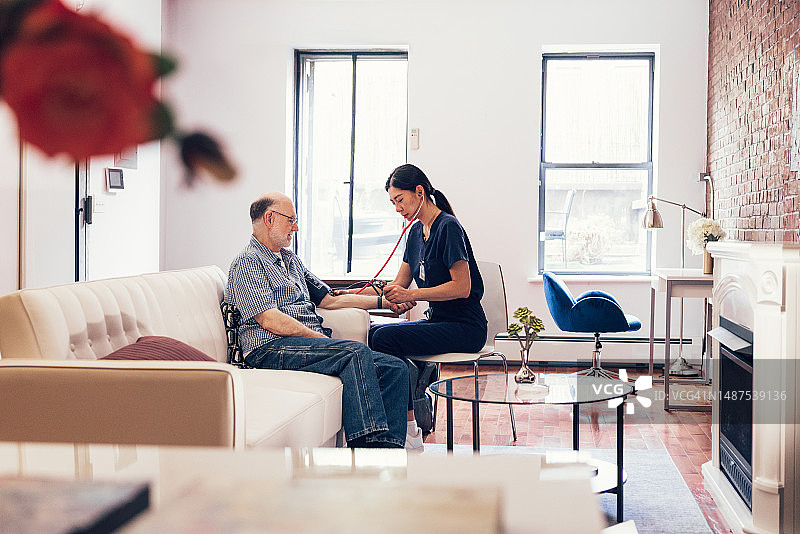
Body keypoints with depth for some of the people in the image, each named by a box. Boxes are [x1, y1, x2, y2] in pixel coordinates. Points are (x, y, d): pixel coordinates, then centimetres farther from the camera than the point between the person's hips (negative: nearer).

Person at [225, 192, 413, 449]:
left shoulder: (291, 260, 29)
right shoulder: (248, 262, 0)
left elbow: (328, 299, 29)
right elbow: (270, 320, -12)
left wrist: (382, 301, 21)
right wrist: (322, 339, -13)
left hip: (313, 341, 9)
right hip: (270, 348, -8)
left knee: (395, 368, -10)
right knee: (356, 352, -31)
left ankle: (389, 446, -26)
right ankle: (366, 443, -40)